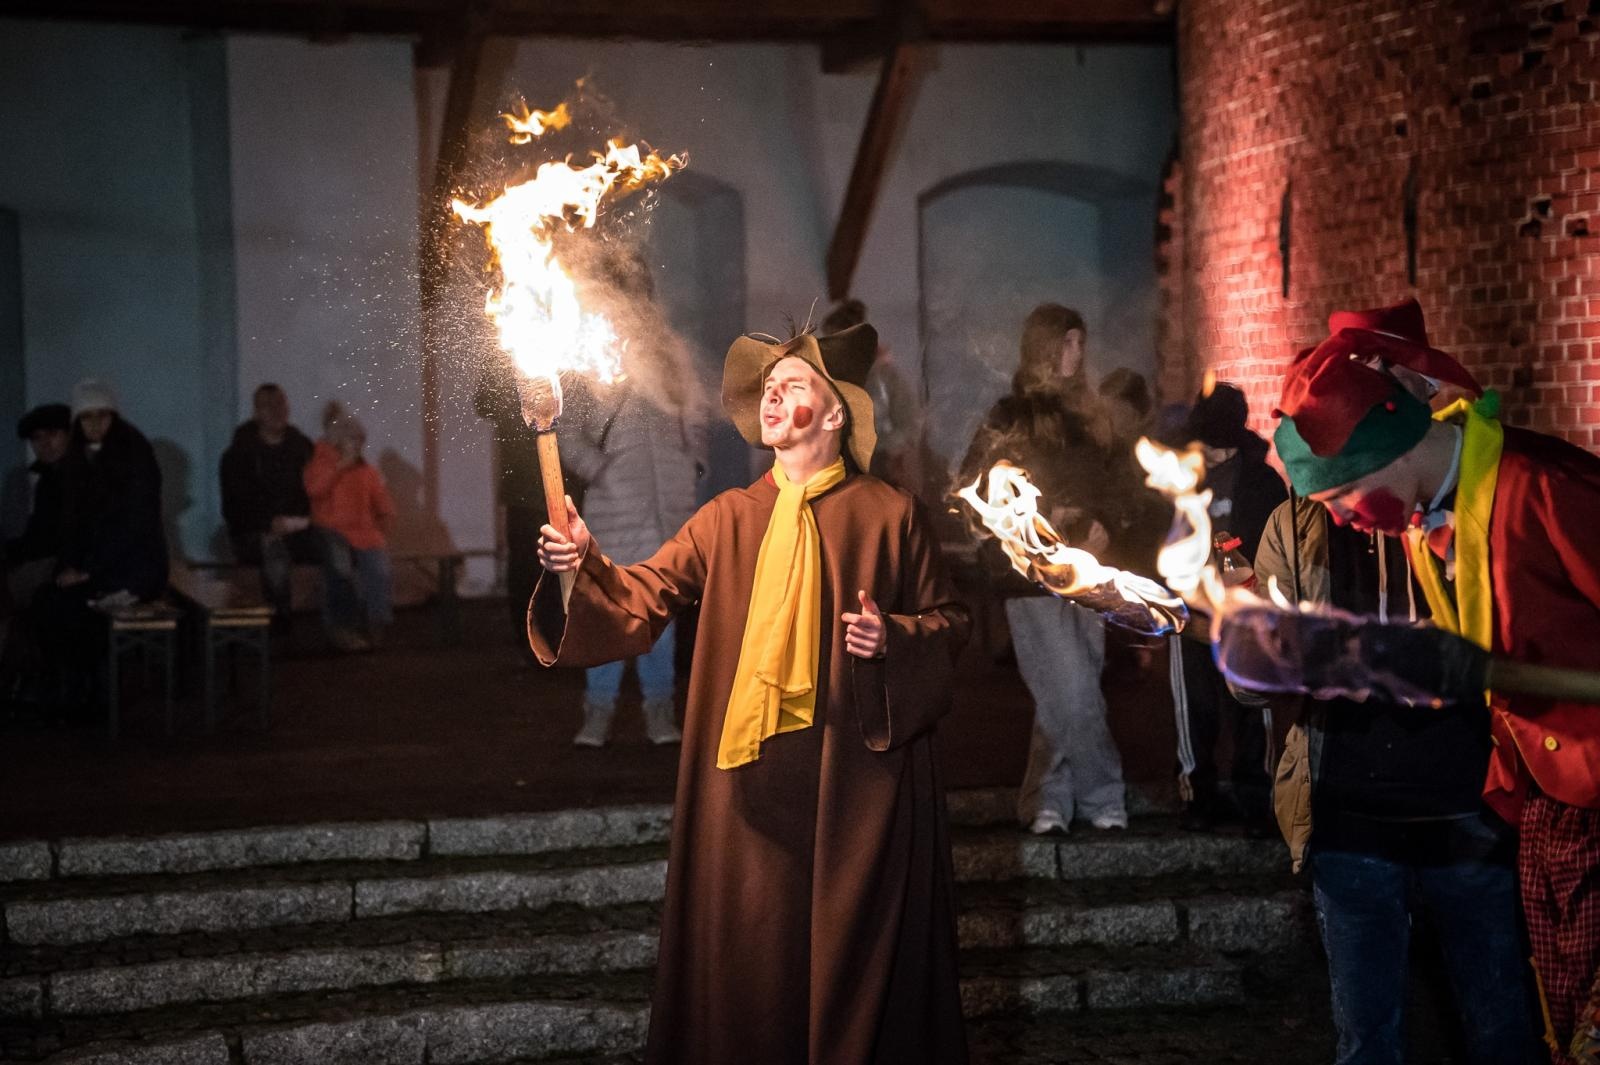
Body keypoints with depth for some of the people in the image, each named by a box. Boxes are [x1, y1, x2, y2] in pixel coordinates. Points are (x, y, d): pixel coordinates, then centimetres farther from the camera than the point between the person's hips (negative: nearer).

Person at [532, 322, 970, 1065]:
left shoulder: (887, 515, 2)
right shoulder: (728, 518, 9)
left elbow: (948, 624, 6)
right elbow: (642, 598, -1)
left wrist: (892, 638, -13)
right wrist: (584, 565, -19)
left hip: (853, 765, -2)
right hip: (747, 769, 2)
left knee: (854, 944, 4)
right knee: (750, 946, 6)